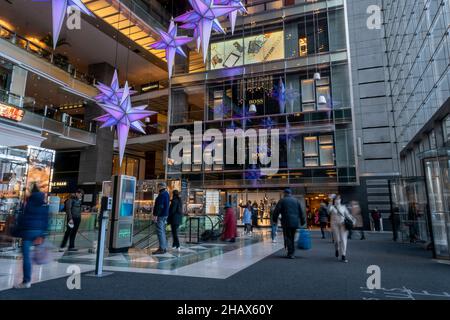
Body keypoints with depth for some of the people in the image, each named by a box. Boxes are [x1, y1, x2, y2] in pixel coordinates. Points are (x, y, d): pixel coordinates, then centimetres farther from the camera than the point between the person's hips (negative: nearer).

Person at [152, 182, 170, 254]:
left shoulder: (162, 194, -15)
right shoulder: (166, 194, 16)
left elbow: (159, 206, -22)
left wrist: (155, 215, -20)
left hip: (160, 215, -10)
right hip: (165, 214, 10)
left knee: (160, 231, -8)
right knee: (162, 231, 14)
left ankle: (162, 248, -7)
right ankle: (164, 248, 19)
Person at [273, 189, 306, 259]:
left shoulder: (282, 201, -1)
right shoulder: (296, 201, 10)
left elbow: (276, 211, -4)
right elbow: (301, 212, 10)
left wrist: (274, 219, 9)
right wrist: (303, 221, 18)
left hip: (286, 222, -4)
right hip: (295, 222, 4)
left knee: (288, 238, 3)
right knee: (292, 237, 15)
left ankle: (290, 253, -1)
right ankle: (292, 252, 17)